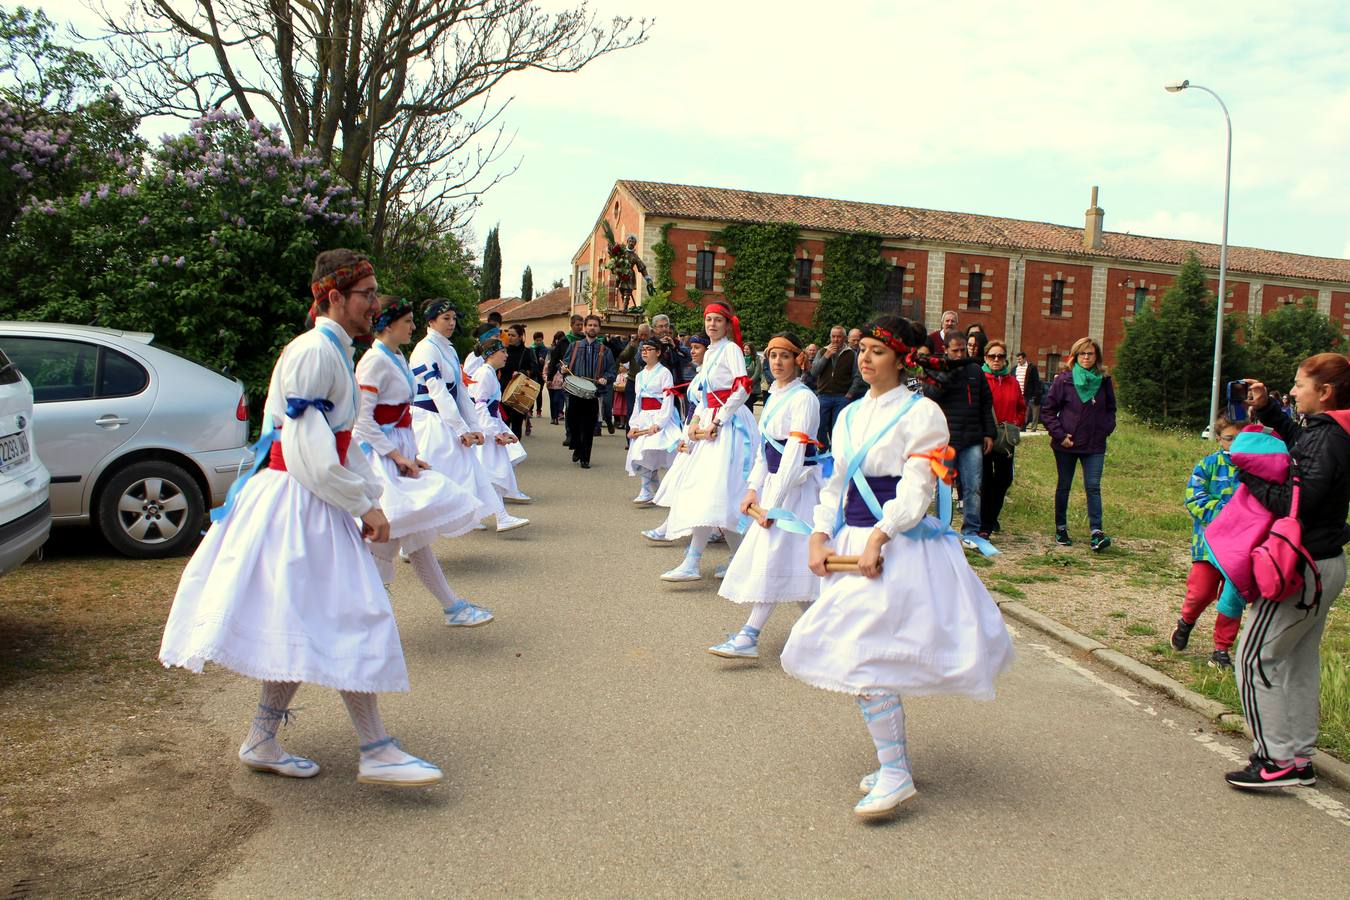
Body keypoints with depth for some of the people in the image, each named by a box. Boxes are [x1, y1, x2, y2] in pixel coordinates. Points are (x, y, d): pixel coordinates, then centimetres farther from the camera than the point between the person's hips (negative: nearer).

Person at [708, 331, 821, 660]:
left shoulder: (803, 398, -14)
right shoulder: (774, 396, 12)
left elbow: (794, 453, -20)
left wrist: (773, 504, -22)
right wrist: (753, 488, 5)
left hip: (797, 482, -9)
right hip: (775, 480, 9)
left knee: (774, 553, -10)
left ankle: (749, 637, -10)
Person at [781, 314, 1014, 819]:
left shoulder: (921, 413, -6)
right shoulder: (851, 415, 15)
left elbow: (917, 489, -14)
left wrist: (878, 538, -22)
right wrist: (820, 535, 2)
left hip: (898, 546, -7)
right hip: (852, 543, 7)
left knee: (866, 659, -13)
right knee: (854, 656, 8)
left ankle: (896, 775, 0)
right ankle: (894, 760, 23)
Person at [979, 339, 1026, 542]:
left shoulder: (1012, 381, 9)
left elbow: (1021, 408, 19)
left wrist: (1016, 425, 5)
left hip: (1006, 440, 5)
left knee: (1004, 480, 10)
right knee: (986, 481, 0)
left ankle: (992, 517, 29)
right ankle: (985, 526, 8)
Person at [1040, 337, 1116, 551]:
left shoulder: (1104, 381, 4)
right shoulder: (1064, 380, -5)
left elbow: (1110, 410, 17)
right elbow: (1047, 411, -3)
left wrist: (1105, 430, 2)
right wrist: (1059, 435, -10)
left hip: (1095, 446, 1)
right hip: (1066, 445, -1)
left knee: (1093, 487, -7)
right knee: (1063, 487, 10)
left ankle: (1096, 533, -10)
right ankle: (1061, 529, 22)